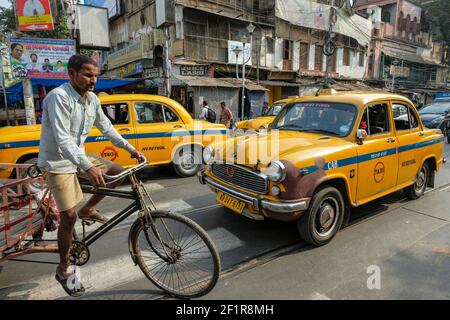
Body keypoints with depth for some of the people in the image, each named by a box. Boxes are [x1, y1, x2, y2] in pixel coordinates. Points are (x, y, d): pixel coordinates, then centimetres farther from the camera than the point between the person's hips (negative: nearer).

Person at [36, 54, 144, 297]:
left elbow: (107, 128, 9)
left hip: (79, 156, 7)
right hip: (57, 162, -7)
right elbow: (62, 139, -32)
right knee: (69, 216, -7)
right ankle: (63, 270, 12)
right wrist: (87, 167, -44)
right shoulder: (59, 97, -23)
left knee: (120, 173, 3)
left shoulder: (92, 99, 0)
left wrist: (131, 149, 6)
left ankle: (88, 209, 19)